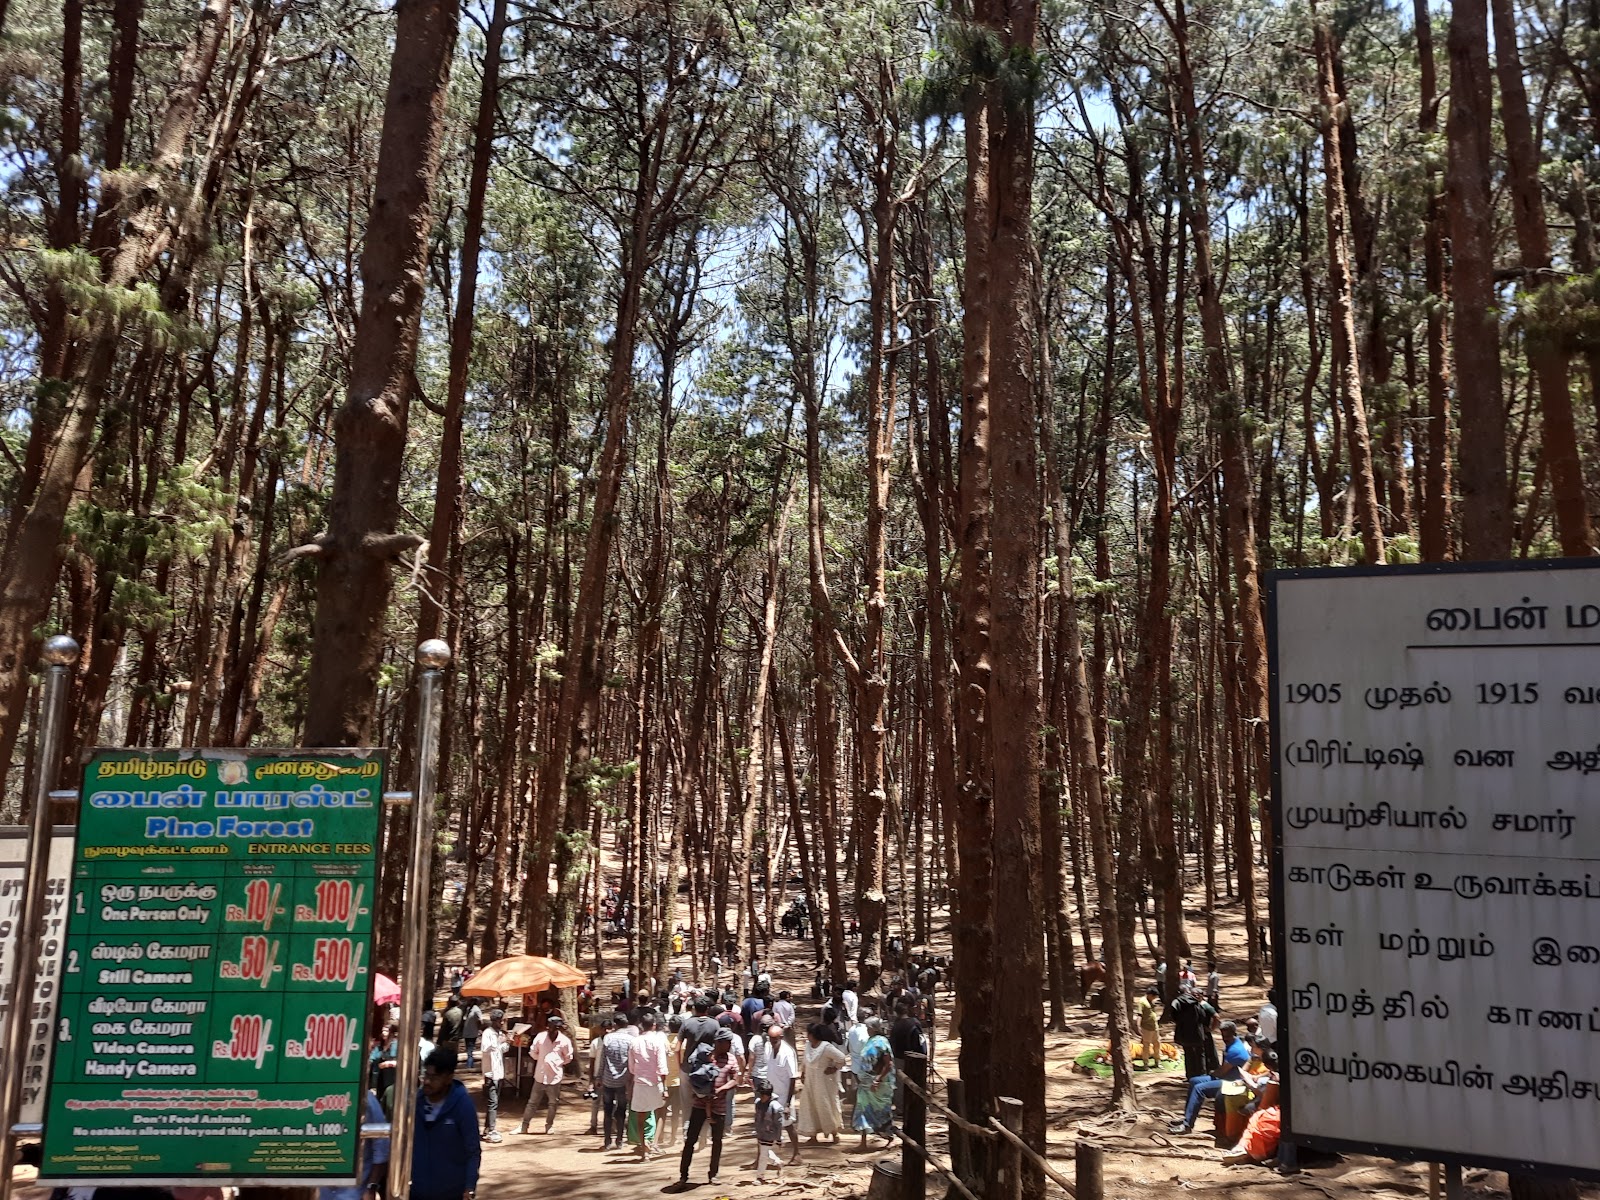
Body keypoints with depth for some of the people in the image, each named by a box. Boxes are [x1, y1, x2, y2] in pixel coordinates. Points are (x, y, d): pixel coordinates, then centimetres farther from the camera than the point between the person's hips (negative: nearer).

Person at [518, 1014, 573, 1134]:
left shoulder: (564, 1041, -10)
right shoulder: (541, 1037, -9)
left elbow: (568, 1058, 4)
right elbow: (533, 1052, 5)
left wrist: (557, 1063, 0)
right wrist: (542, 1060, 2)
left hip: (555, 1078, 0)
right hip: (540, 1076, 1)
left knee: (553, 1103, 13)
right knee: (532, 1102, 9)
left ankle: (549, 1126, 28)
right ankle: (524, 1126, 19)